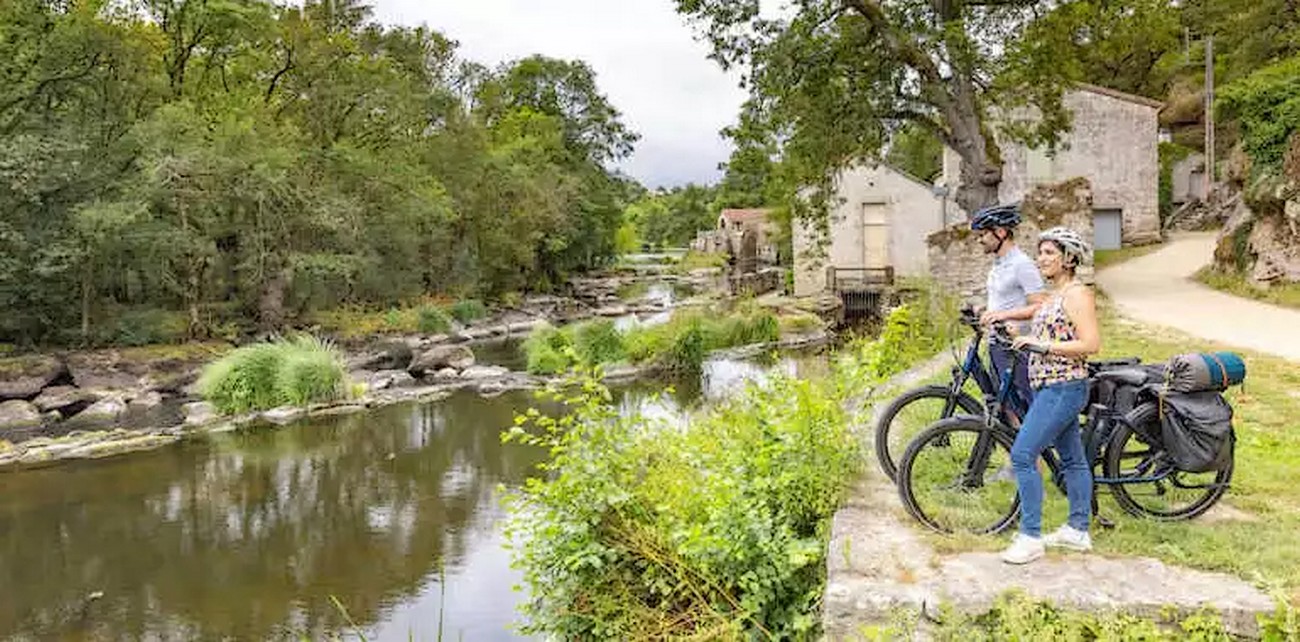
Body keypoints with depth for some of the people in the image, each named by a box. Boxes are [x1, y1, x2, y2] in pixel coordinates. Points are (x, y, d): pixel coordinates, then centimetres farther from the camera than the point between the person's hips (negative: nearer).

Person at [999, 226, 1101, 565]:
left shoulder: (1077, 294, -13)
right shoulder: (1054, 296, 15)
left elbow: (1091, 344, -21)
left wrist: (1042, 345, -21)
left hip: (1063, 388, -10)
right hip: (1051, 388, 10)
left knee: (1023, 455, -13)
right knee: (1072, 458, 16)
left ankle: (1030, 537, -7)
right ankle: (1078, 530, 25)